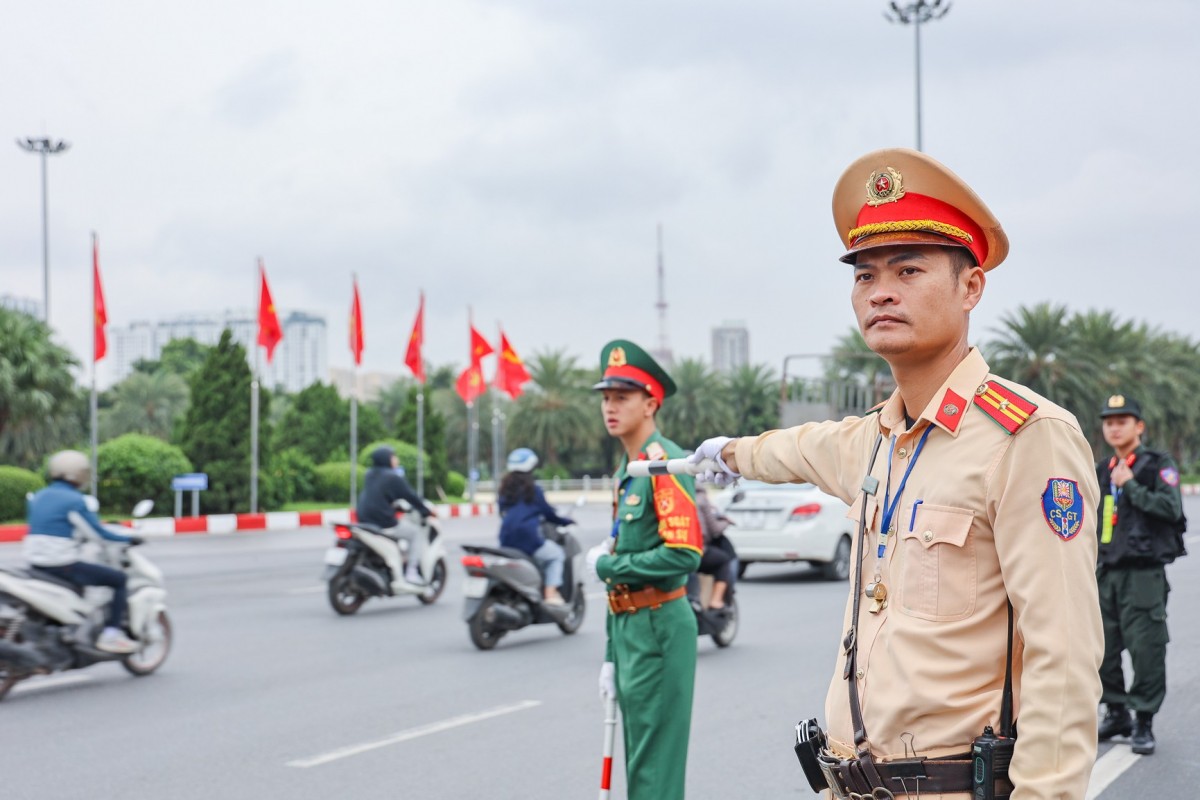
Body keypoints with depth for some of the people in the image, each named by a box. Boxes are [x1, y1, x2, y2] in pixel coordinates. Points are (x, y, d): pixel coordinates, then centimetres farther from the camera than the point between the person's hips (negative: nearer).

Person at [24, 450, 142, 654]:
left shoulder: (38, 497, 11)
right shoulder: (74, 501, -11)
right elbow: (98, 532, -10)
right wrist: (129, 539, 3)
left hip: (36, 564, 8)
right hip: (63, 565, -8)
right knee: (119, 579, 1)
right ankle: (111, 634, -4)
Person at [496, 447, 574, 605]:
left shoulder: (504, 489, 14)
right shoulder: (533, 490, -2)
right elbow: (548, 512, 3)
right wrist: (565, 521, 20)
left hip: (506, 542, 6)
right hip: (528, 538, -6)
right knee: (556, 554, 13)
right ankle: (551, 593, -3)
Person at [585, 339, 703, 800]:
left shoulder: (665, 461, -14)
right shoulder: (625, 471, 16)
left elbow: (684, 555, -25)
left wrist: (605, 565, -13)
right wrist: (611, 656, 19)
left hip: (659, 630, -10)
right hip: (630, 629, 10)